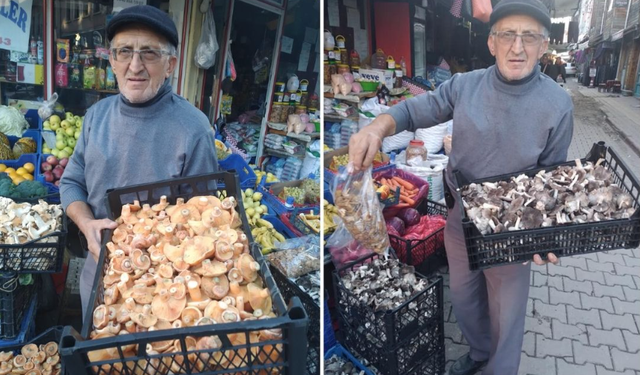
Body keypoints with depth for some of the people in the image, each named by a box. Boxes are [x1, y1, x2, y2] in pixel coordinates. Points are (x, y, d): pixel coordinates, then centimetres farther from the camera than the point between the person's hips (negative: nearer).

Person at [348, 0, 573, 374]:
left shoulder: (558, 104, -15)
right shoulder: (464, 85, -9)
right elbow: (414, 110, -4)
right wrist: (378, 126, -27)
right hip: (459, 219, 4)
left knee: (507, 314, 17)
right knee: (464, 299, 26)